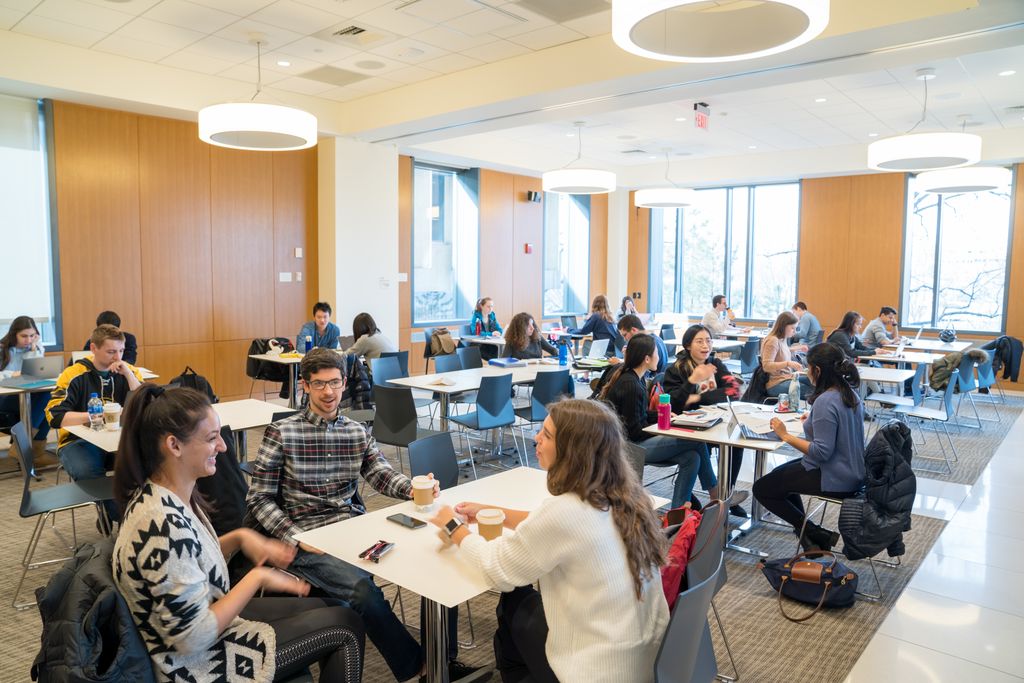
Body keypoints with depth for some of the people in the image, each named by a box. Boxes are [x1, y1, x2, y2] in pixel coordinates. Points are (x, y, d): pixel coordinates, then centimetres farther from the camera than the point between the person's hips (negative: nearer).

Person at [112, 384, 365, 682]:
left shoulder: (165, 495, -6)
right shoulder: (164, 527, -35)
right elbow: (195, 638, -30)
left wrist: (240, 538, -4)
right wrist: (258, 577, -20)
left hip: (211, 627, 8)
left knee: (331, 608, 18)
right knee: (345, 625, 4)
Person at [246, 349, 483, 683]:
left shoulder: (357, 432, 12)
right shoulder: (281, 433, -2)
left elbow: (381, 474, -1)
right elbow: (259, 499, -2)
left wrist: (415, 488, -23)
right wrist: (296, 537, -15)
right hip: (310, 540, -5)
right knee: (362, 588, -31)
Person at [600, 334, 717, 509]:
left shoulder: (634, 378, 8)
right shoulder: (630, 386, -22)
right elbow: (634, 432, -18)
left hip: (632, 441, 9)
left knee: (691, 457, -8)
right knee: (696, 441, -10)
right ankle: (715, 493, 11)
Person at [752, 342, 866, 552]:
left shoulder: (826, 401, -27)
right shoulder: (849, 392, 3)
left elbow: (822, 451, -29)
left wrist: (785, 436, -22)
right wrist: (814, 419, 25)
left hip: (835, 480, -10)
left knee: (761, 489, 2)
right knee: (780, 473, 28)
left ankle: (818, 536, 6)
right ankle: (804, 531, 25)